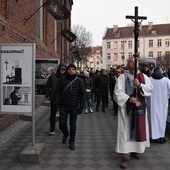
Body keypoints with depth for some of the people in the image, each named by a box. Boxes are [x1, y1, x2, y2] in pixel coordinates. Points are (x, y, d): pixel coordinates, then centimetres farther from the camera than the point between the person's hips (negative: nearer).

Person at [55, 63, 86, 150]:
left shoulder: (79, 81, 0)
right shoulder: (62, 80, 2)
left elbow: (83, 94, -1)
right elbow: (58, 92, 1)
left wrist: (81, 106, -7)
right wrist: (57, 103, -10)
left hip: (74, 106, 0)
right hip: (63, 106, 1)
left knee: (73, 124, 8)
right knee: (62, 124, 3)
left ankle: (72, 142, 24)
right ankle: (65, 134, 36)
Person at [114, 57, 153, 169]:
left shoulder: (143, 76, 9)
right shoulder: (122, 77, 0)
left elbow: (150, 88, -3)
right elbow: (118, 92, -10)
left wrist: (139, 85, -18)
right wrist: (129, 98, -21)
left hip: (140, 106, 4)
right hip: (127, 107, -3)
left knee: (139, 128, 11)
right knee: (126, 130, -3)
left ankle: (135, 149, 29)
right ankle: (126, 155, 0)